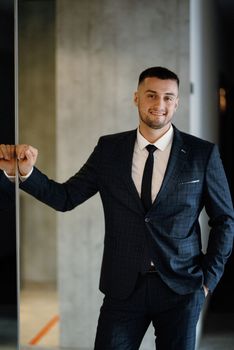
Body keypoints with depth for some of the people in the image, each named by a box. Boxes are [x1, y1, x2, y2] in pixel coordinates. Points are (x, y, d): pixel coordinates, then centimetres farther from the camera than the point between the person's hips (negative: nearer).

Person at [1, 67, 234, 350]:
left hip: (181, 289, -1)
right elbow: (66, 198, 2)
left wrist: (209, 277, -1)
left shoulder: (202, 154, -2)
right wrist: (28, 172, -14)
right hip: (124, 287, 1)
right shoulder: (109, 149, 3)